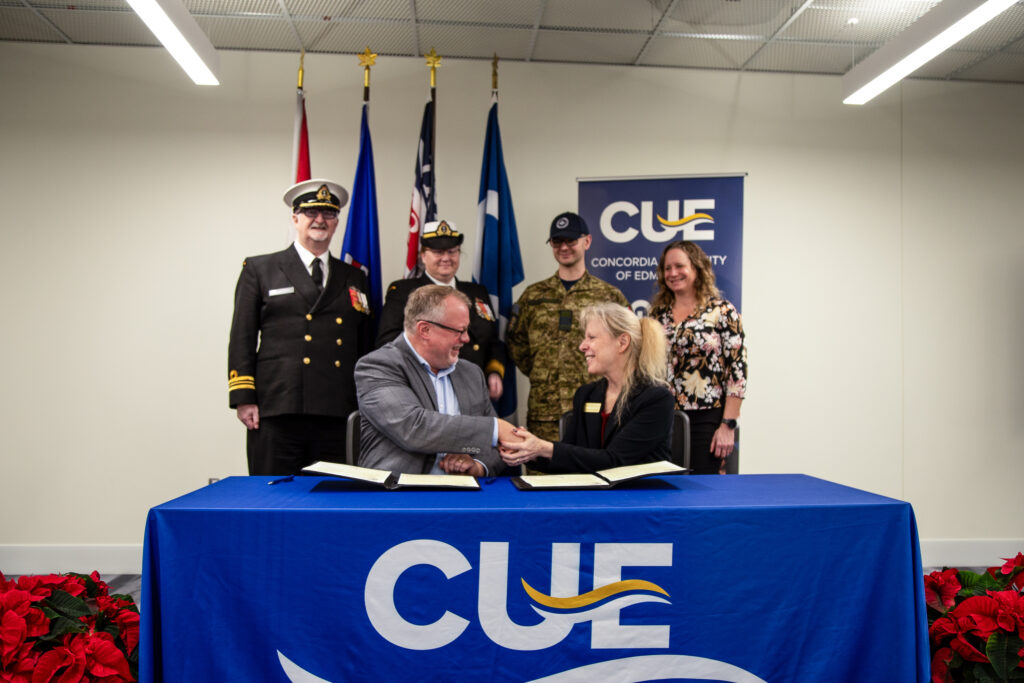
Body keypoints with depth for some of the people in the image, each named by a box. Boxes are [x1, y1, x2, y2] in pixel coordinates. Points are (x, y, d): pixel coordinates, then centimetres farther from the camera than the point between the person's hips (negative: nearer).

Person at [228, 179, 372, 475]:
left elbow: (366, 346, 18)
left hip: (338, 417, 3)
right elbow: (242, 339, 5)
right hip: (276, 414, -2)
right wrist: (243, 399, -4)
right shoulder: (258, 269, 11)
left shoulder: (354, 278, 18)